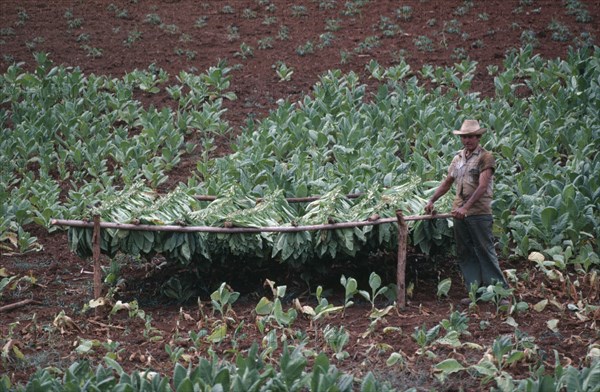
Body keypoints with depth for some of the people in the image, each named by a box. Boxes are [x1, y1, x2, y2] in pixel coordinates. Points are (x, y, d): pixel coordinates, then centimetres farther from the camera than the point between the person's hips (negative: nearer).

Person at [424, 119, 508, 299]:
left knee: (485, 251, -7)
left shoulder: (485, 157, -6)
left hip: (479, 212, -7)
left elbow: (482, 187, -16)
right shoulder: (458, 158, 15)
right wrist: (431, 201, 11)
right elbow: (447, 183, 22)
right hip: (459, 212, 7)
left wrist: (466, 207, -24)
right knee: (465, 253, 7)